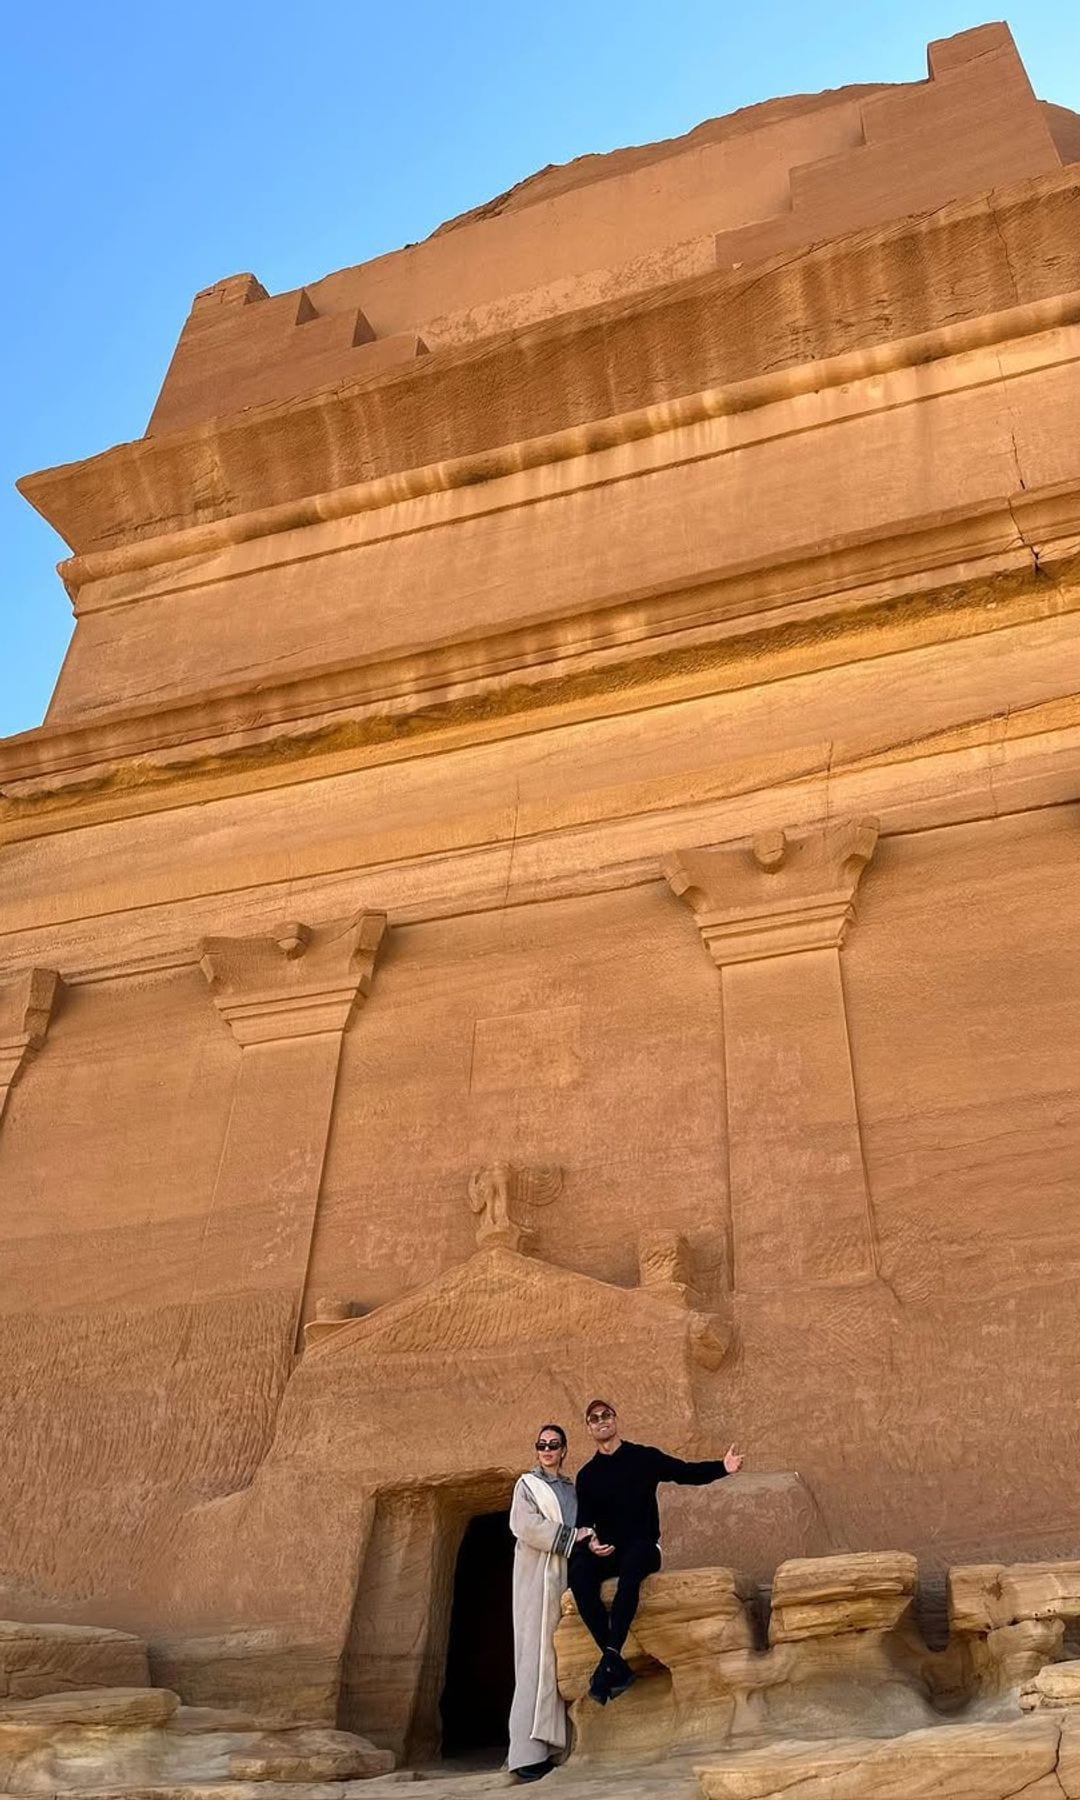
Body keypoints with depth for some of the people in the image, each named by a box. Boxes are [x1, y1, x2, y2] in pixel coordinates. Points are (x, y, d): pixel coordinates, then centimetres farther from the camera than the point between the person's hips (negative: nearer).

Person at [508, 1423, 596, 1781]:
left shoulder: (572, 1488, 21)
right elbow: (526, 1524, -9)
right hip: (538, 1576, -5)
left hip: (567, 1576, 5)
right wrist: (571, 1537, -11)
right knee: (537, 1656, -10)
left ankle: (549, 1744, 1)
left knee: (560, 1656, -1)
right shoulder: (527, 1484, 6)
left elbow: (584, 1526, 16)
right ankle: (527, 1753, -10)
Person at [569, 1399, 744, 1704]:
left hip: (643, 1549, -2)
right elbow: (584, 1521, 9)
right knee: (579, 1570, -31)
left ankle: (611, 1656, -43)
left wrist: (722, 1467, -16)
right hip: (606, 1553, 2)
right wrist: (590, 1543, -14)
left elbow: (686, 1473, 1)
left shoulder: (644, 1457, 6)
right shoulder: (587, 1475, 12)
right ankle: (618, 1667, -33)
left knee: (631, 1564, -38)